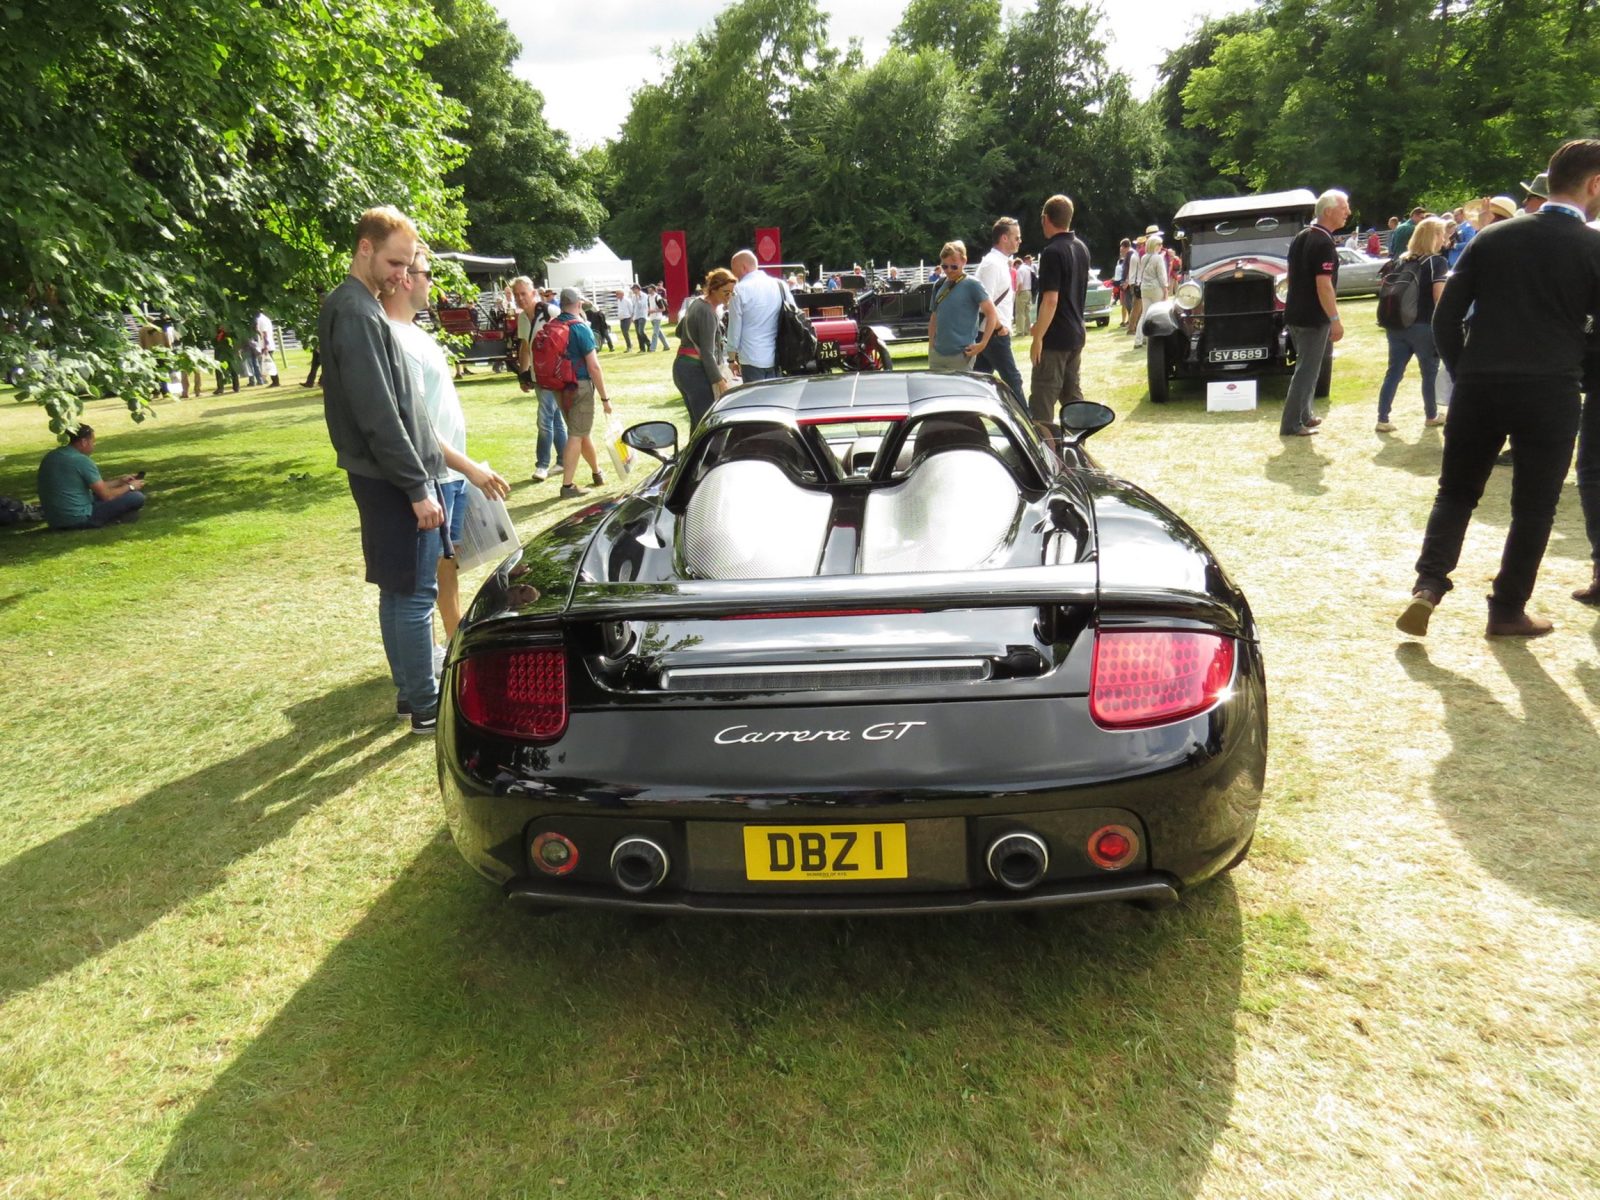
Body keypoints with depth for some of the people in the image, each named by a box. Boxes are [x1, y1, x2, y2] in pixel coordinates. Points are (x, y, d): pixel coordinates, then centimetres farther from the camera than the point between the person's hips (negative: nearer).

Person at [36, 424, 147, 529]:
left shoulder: (51, 456, 11)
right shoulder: (82, 460, -16)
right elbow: (106, 496, -10)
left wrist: (119, 481, 25)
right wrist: (130, 487, 7)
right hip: (78, 519, -9)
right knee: (137, 497, -9)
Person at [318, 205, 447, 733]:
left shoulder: (354, 307, 14)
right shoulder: (357, 314, -17)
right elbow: (377, 415, -22)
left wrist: (418, 475, 18)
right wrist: (418, 486, -19)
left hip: (383, 477, 10)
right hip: (395, 479, -10)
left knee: (398, 590, 15)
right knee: (415, 594, -2)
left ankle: (410, 691, 26)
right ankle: (425, 706, 7)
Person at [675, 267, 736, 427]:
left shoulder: (697, 302, 12)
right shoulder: (708, 312, -16)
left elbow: (679, 331, 24)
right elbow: (707, 353, -20)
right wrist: (720, 382, -22)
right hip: (696, 371, -10)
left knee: (696, 422, 13)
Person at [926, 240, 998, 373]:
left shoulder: (972, 284, -6)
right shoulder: (939, 285, 10)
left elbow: (992, 314, -9)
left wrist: (982, 344, -13)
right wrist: (930, 349, 13)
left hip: (961, 355, -5)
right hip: (937, 354, 6)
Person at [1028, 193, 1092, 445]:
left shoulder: (1052, 252, -16)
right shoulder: (1081, 249, 12)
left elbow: (1051, 300, -22)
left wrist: (1038, 337, -17)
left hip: (1055, 338, -9)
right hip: (1076, 334, 9)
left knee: (1042, 401, -7)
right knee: (1072, 394, 16)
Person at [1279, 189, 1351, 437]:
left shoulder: (1301, 237, 10)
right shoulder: (1323, 243, -17)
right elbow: (1323, 285, -22)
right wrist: (1335, 320, -19)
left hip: (1294, 314, 9)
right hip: (1313, 318, -9)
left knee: (1306, 366, 19)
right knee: (1307, 370, -3)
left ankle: (1304, 416, 26)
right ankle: (1291, 425, -1)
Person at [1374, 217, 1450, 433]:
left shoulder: (1401, 261, 12)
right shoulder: (1437, 262, -6)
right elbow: (1439, 297, -15)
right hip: (1424, 326, -5)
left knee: (1393, 372, 6)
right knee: (1429, 372, 11)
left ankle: (1382, 419, -1)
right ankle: (1431, 416, 25)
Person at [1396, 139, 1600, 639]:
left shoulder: (1492, 237, 6)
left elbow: (1445, 318, 5)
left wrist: (1463, 374, 12)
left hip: (1478, 387, 3)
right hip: (1550, 393, -2)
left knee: (1455, 493, 14)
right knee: (1533, 507, 9)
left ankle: (1427, 586, -3)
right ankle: (1507, 611, 15)